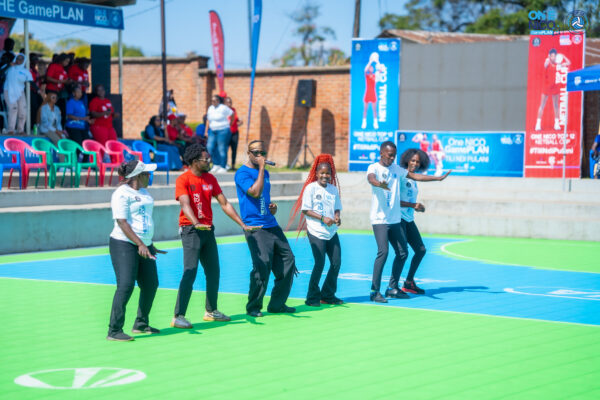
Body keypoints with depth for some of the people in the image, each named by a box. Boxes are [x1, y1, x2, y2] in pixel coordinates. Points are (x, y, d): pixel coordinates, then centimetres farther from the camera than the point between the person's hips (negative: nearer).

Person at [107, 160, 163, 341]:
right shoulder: (122, 194, -11)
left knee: (150, 284, 10)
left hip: (144, 245, 9)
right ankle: (114, 331, -12)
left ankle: (141, 324, 27)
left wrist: (150, 245, 28)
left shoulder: (143, 192, 16)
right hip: (124, 245, -9)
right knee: (126, 285, -15)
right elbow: (122, 222, -19)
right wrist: (140, 244, -25)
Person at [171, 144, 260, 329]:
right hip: (190, 230, -7)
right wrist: (196, 224, -41)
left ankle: (211, 311, 26)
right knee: (190, 272, -13)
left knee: (214, 272, 12)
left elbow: (224, 204, 13)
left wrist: (242, 225, 7)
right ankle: (178, 317, -12)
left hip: (208, 229, 7)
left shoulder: (210, 179, 11)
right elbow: (185, 205, -24)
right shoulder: (183, 180, -10)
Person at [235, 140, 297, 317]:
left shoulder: (264, 172, 18)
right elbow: (255, 192, -21)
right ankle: (253, 307, -2)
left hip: (272, 225, 8)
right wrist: (261, 168, -17)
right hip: (255, 227, -8)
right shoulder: (242, 173, -7)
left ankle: (277, 304, 16)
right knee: (262, 265, -15)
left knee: (287, 261, 6)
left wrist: (273, 206, 9)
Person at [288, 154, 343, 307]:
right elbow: (306, 210, -8)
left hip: (331, 231, 6)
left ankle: (328, 295, 20)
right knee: (320, 263, -8)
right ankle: (312, 297, 5)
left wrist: (337, 217, -5)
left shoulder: (333, 189, 10)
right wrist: (322, 218, -17)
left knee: (336, 262, 5)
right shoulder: (311, 188, -6)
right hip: (316, 231, -6)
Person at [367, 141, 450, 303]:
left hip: (395, 219, 7)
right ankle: (374, 291, -11)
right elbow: (371, 178, -29)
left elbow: (415, 176, 22)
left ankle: (392, 288, 20)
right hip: (380, 219, -7)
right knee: (383, 252, -17)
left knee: (402, 253, 8)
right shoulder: (374, 168, -7)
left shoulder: (396, 169, 14)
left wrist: (438, 178, 23)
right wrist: (380, 184, -52)